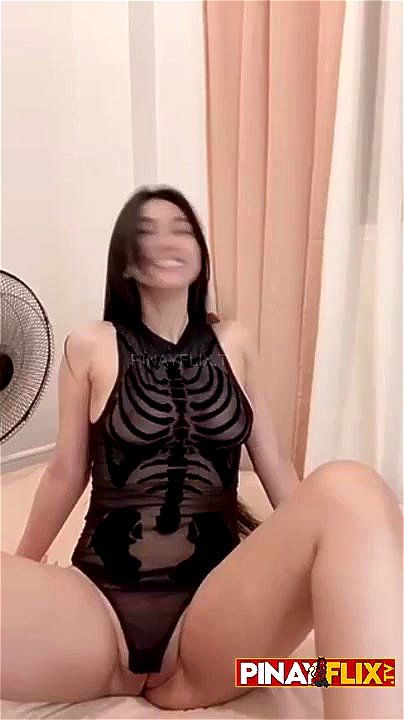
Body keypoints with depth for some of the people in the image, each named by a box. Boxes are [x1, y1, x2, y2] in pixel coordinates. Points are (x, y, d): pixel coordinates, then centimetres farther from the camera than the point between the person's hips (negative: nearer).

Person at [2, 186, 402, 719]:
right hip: (102, 608, -2)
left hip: (214, 613, 3)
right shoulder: (90, 347, 3)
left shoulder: (235, 344, 9)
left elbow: (275, 468, 13)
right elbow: (66, 474, 13)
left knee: (349, 491, -28)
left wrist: (337, 579, 15)